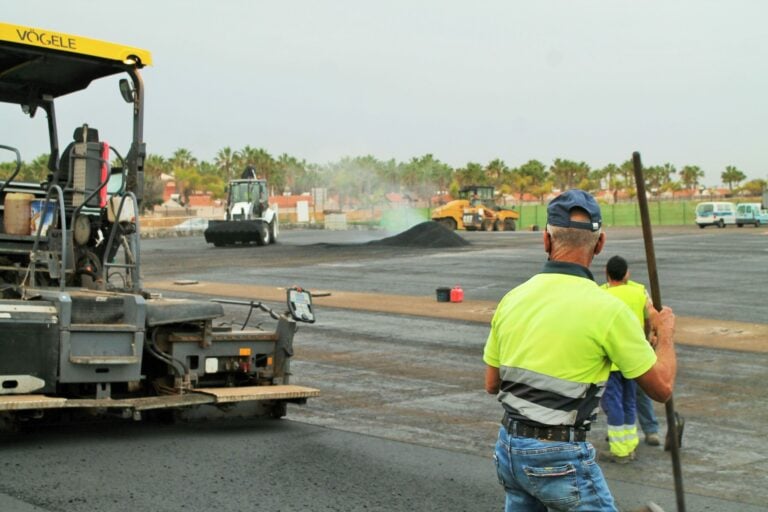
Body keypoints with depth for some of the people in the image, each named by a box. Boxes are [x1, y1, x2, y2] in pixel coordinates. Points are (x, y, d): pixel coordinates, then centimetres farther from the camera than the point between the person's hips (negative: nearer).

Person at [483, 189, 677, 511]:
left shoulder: (512, 299, 1)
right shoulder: (606, 309, -15)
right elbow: (662, 388, -5)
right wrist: (665, 333, 12)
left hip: (508, 449, 6)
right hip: (560, 459, -6)